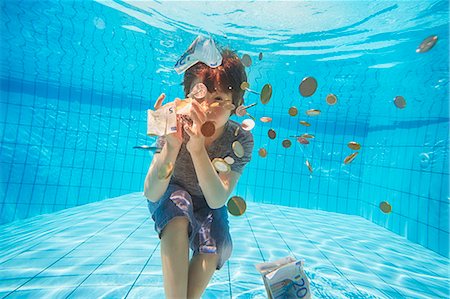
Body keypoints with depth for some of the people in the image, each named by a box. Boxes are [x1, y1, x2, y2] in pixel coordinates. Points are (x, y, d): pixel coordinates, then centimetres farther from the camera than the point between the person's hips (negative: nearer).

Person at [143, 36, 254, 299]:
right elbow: (151, 194, -32)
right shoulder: (178, 126, -27)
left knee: (215, 243, -26)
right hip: (169, 200, 0)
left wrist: (197, 149, -49)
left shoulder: (241, 139, -26)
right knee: (178, 203, -33)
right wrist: (172, 145, -49)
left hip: (209, 205, 1)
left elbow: (217, 200, -34)